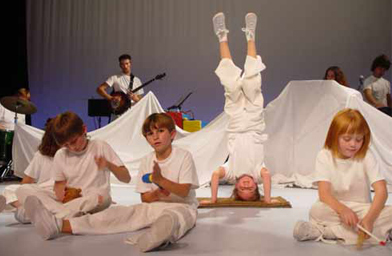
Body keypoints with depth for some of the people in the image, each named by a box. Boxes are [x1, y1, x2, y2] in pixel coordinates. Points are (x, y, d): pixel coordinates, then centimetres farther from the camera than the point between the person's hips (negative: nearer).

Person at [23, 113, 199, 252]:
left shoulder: (184, 157, -6)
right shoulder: (147, 161, 7)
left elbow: (184, 192, -13)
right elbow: (145, 197, 5)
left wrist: (160, 180, -27)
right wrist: (156, 195, -19)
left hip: (182, 206, -4)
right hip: (154, 205, 4)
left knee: (171, 217, -42)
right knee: (121, 213, -18)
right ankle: (60, 225, -31)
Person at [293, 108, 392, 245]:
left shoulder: (366, 157, -6)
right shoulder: (324, 156, -8)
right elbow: (324, 193, -17)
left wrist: (369, 218, -35)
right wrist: (342, 209, -39)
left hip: (361, 209, 2)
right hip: (335, 208, -2)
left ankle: (322, 231, -30)